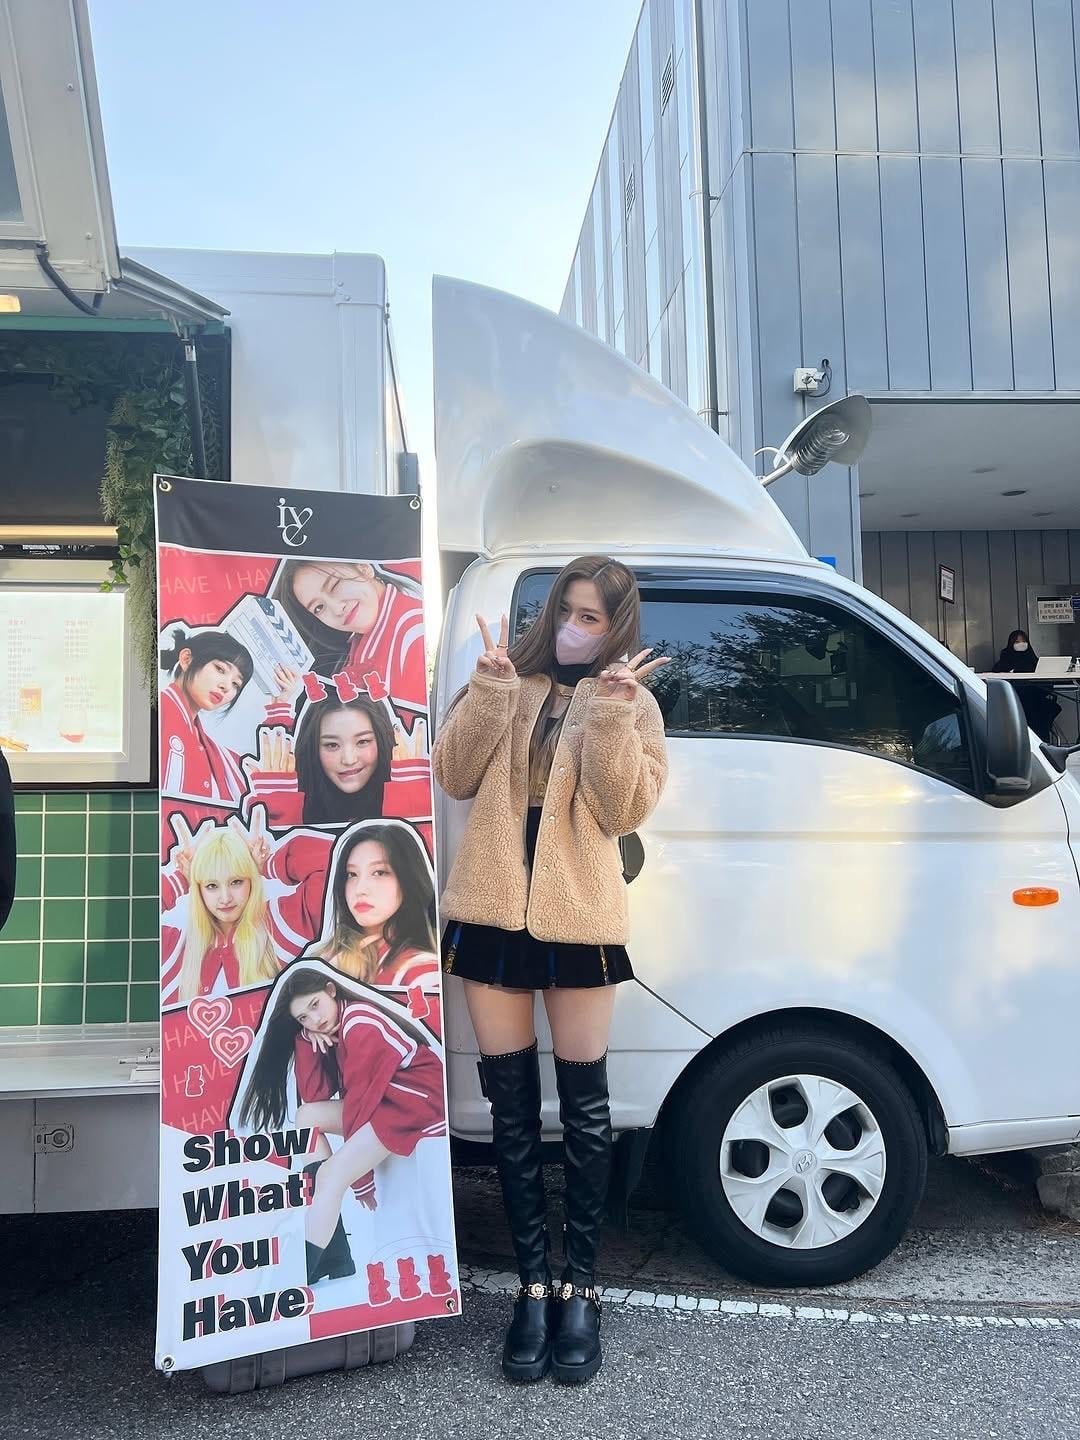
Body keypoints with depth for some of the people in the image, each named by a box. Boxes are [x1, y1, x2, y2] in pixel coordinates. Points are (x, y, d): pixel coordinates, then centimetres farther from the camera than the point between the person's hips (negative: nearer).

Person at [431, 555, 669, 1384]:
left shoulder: (633, 705, 5)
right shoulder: (509, 686, 10)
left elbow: (625, 812, -8)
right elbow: (453, 778, 0)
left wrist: (612, 714, -17)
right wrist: (489, 688, -10)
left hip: (578, 916, -2)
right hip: (493, 911, 2)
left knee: (583, 1104, 7)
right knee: (513, 1107, 9)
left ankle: (580, 1287, 22)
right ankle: (534, 1284, 22)